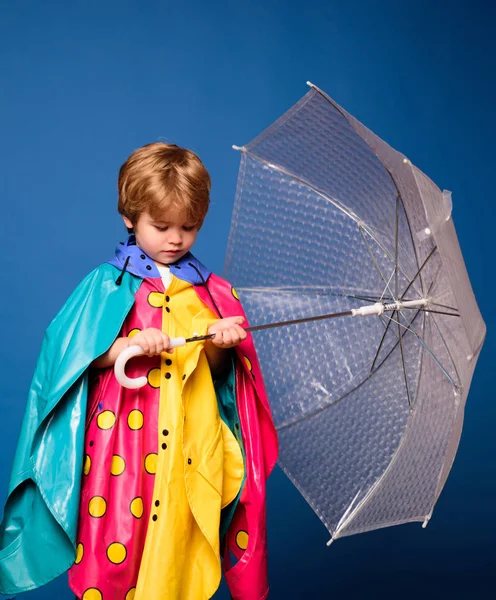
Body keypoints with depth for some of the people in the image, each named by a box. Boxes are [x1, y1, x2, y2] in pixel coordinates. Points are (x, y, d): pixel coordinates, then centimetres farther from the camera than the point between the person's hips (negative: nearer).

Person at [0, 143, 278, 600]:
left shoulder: (208, 289, 10)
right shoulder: (109, 283, 2)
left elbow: (215, 369, 9)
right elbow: (75, 354, -2)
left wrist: (219, 347, -12)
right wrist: (129, 346, -17)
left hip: (192, 439, 2)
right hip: (124, 436, -2)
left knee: (182, 548, 3)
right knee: (115, 549, -2)